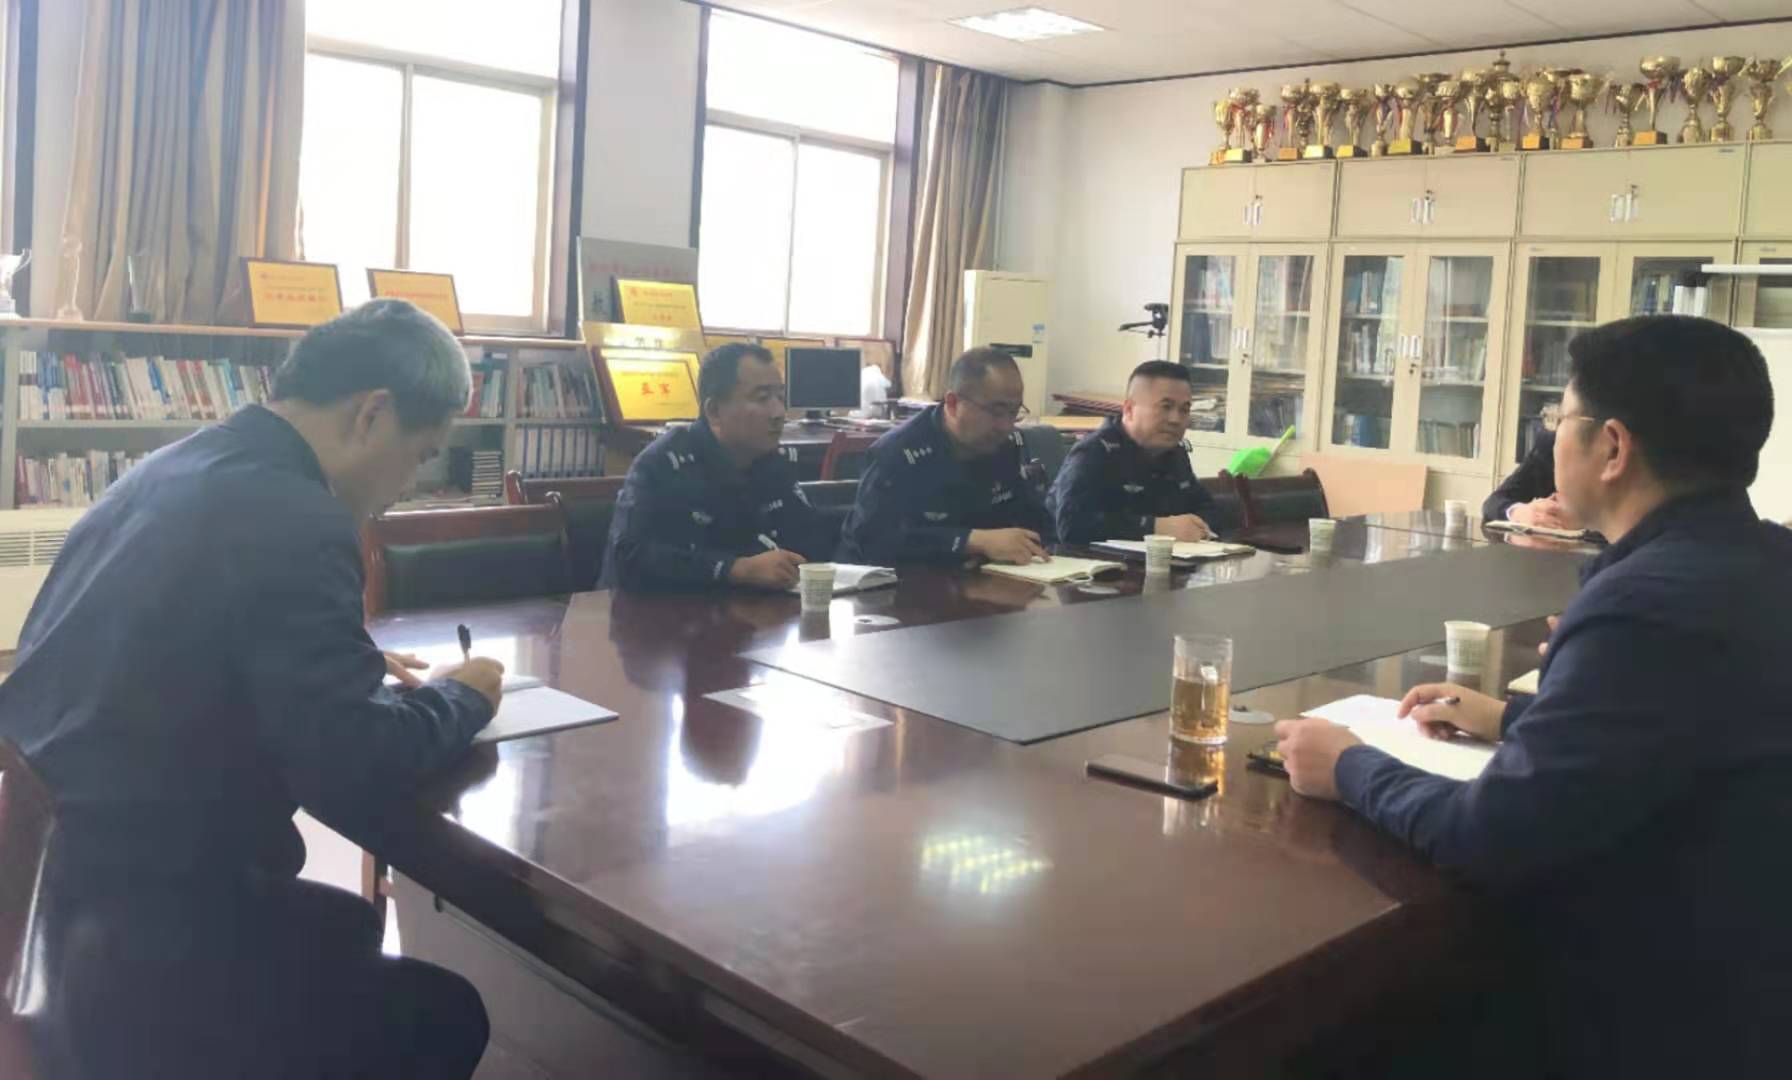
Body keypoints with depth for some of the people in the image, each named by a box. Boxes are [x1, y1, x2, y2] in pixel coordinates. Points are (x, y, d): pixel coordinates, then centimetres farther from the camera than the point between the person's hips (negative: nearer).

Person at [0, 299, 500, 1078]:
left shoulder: (172, 470, 7)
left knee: (348, 927, 27)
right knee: (445, 1014, 8)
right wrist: (458, 697, -6)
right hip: (120, 946, -9)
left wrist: (358, 668, 13)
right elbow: (356, 776, -25)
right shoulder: (293, 522, -23)